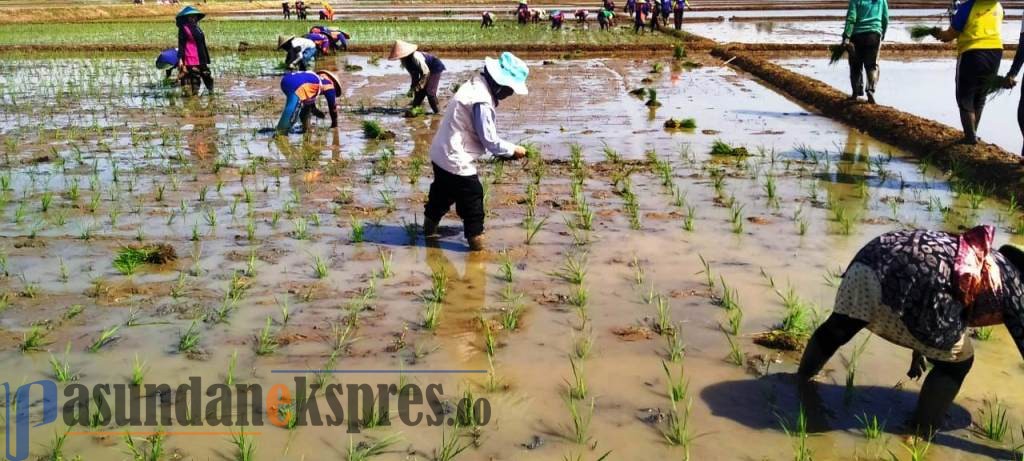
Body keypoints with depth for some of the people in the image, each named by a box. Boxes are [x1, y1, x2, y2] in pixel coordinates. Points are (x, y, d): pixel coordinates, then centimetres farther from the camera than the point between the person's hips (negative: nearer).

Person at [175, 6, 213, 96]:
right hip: (189, 61, -7)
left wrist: (206, 61, 22)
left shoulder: (197, 28, 19)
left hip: (201, 60, 7)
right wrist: (180, 59, -17)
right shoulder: (183, 28, -2)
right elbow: (181, 44, -7)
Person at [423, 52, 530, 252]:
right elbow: (490, 141, -21)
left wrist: (504, 151, 6)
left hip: (441, 153, 10)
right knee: (472, 199, 4)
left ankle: (429, 228, 44)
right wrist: (513, 150, -5)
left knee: (443, 194, 27)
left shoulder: (475, 86, 5)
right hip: (456, 161, -10)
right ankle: (476, 239, 14)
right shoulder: (482, 101, -26)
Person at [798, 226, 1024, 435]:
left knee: (837, 328, 30)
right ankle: (920, 434, 24)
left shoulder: (961, 251, 42)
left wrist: (918, 352, 66)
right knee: (956, 362, 18)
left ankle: (801, 381, 51)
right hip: (919, 281, -7)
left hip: (873, 259, 7)